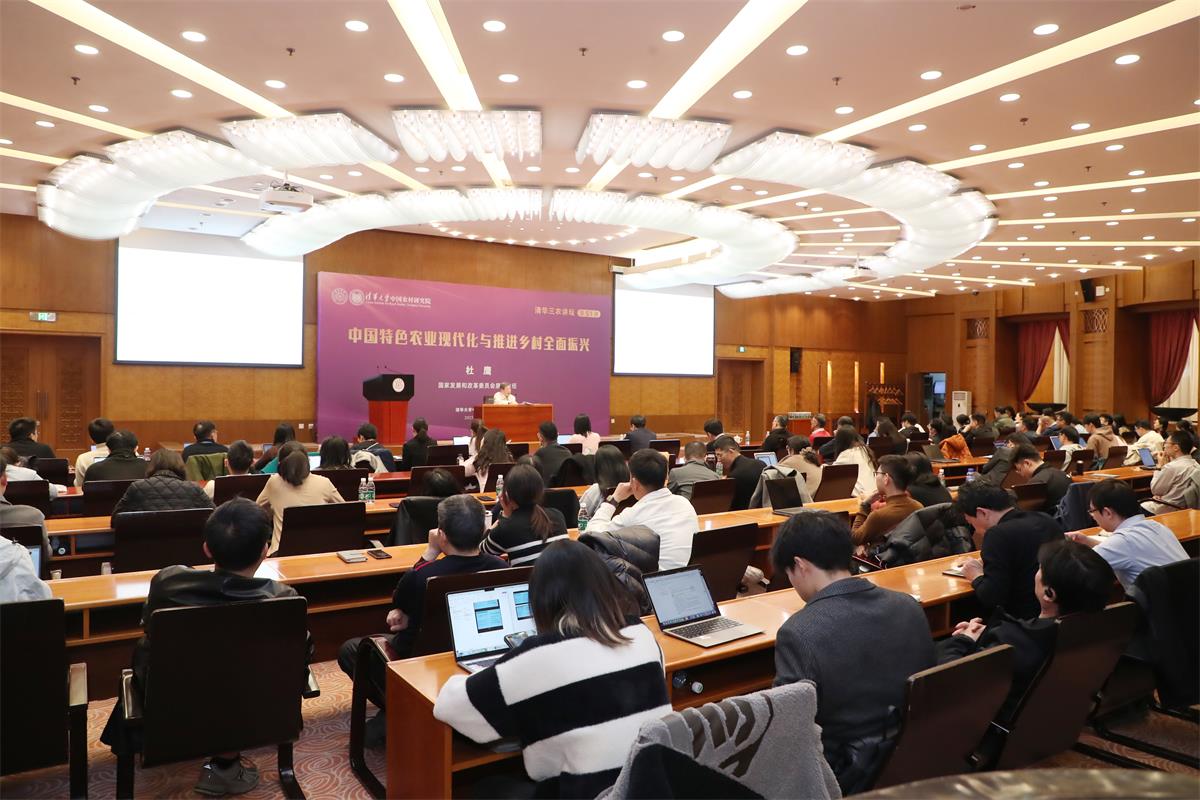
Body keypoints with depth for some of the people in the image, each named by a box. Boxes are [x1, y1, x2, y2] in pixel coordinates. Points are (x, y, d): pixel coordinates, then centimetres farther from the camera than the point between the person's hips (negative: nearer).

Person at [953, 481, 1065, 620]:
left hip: (1027, 619, -8)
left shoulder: (998, 534, -16)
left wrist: (976, 577, 1)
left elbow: (991, 598, -18)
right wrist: (987, 566, 14)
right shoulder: (1046, 520, 7)